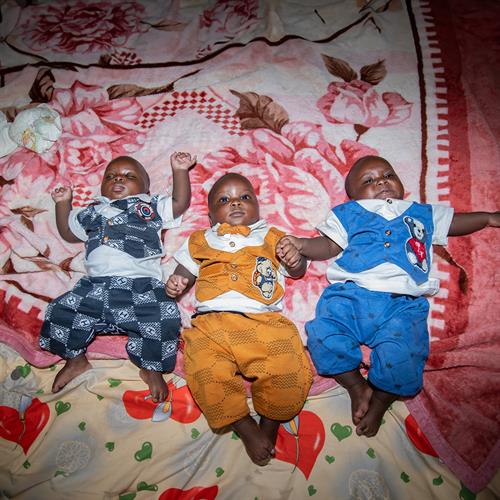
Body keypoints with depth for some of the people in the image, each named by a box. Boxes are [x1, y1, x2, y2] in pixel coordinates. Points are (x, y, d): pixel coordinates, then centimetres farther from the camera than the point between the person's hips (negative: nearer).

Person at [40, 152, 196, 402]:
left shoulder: (152, 206, 20)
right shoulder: (93, 212, 31)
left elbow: (180, 203, 11)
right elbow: (67, 232, 40)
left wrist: (179, 171, 5)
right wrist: (63, 203, 31)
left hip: (142, 283, -3)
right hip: (96, 285, 4)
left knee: (161, 319, -24)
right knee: (62, 312, -7)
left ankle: (151, 368, 2)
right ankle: (76, 360, 18)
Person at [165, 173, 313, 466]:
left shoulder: (271, 237, 27)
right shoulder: (202, 240, 29)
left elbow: (298, 271, 26)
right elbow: (186, 269, 27)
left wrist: (295, 257, 1)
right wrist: (176, 282, 3)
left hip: (264, 321, 0)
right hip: (212, 323, 1)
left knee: (289, 371, -25)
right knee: (206, 374, -28)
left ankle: (270, 422, 6)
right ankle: (246, 428, -3)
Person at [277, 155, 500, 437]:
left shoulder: (422, 213, 29)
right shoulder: (349, 213, 21)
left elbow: (454, 223, 41)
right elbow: (329, 246, 12)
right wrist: (301, 245, -5)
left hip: (402, 305, 0)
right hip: (349, 296, 0)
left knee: (402, 356, -25)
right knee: (323, 335, -25)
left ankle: (380, 400, 8)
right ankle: (357, 386, 2)